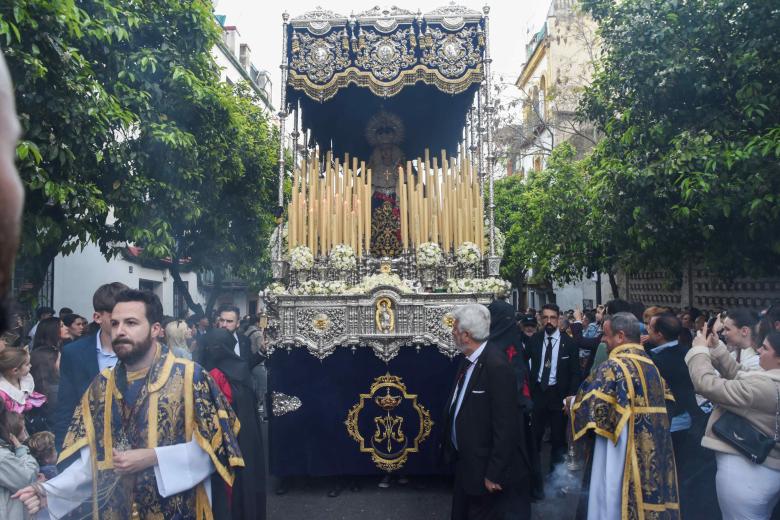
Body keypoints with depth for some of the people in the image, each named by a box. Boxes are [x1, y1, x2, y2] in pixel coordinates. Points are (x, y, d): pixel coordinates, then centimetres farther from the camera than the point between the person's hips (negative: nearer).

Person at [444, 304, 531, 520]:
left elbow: (505, 425, -24)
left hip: (486, 468, -8)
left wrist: (494, 474, -20)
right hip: (465, 462, 8)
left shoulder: (496, 365, -25)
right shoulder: (469, 360, 2)